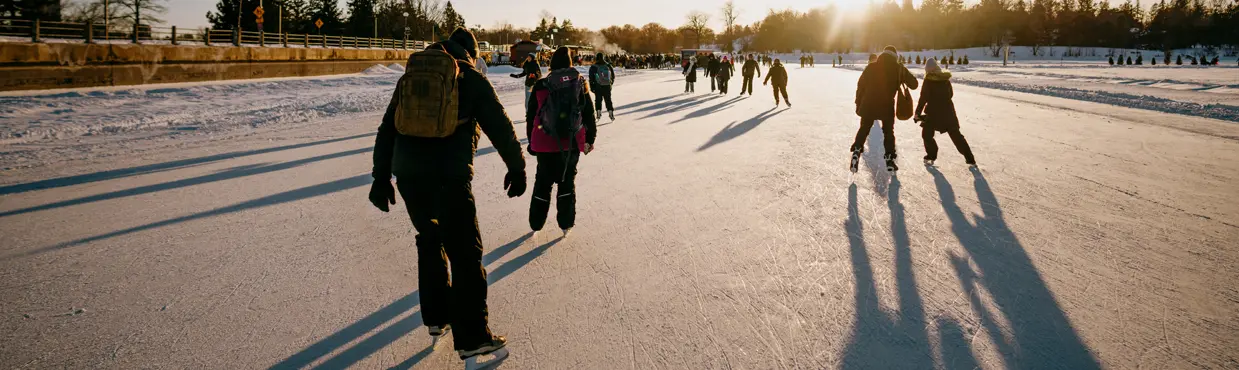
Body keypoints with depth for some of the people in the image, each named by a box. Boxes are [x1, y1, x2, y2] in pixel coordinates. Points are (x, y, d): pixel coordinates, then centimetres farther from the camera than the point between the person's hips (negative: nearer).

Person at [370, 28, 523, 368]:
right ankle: (472, 340, 3)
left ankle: (436, 318, 32)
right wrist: (517, 168, 15)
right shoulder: (472, 79, 3)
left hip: (407, 175, 5)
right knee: (465, 253, 2)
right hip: (450, 177, -5)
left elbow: (387, 129, 17)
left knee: (429, 240, 24)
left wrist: (381, 177, 21)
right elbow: (500, 127, 3)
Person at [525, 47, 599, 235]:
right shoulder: (580, 84, -3)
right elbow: (589, 115, 2)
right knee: (567, 180, 16)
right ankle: (566, 223, 16)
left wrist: (531, 140, 15)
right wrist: (590, 139, 14)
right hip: (572, 143, 0)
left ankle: (536, 223, 25)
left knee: (543, 181, 16)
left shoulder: (540, 86, -4)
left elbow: (531, 116, 2)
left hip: (545, 143, 0)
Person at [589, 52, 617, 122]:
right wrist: (611, 83, 21)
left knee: (598, 100, 11)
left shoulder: (593, 67, -6)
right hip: (607, 86, 2)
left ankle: (598, 113, 8)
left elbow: (591, 79, -6)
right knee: (608, 100, 10)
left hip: (598, 87, -1)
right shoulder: (608, 66, 0)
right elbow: (613, 76, 8)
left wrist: (592, 87, 0)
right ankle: (611, 113, 8)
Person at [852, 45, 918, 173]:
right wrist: (904, 75, 25)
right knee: (888, 131, 14)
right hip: (887, 105, -1)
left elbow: (861, 85, 3)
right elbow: (913, 84, 6)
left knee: (863, 130, 14)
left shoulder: (871, 67, 3)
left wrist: (858, 103, 10)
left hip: (868, 105, 1)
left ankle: (857, 151, -4)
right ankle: (890, 159, 13)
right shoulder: (899, 68, 0)